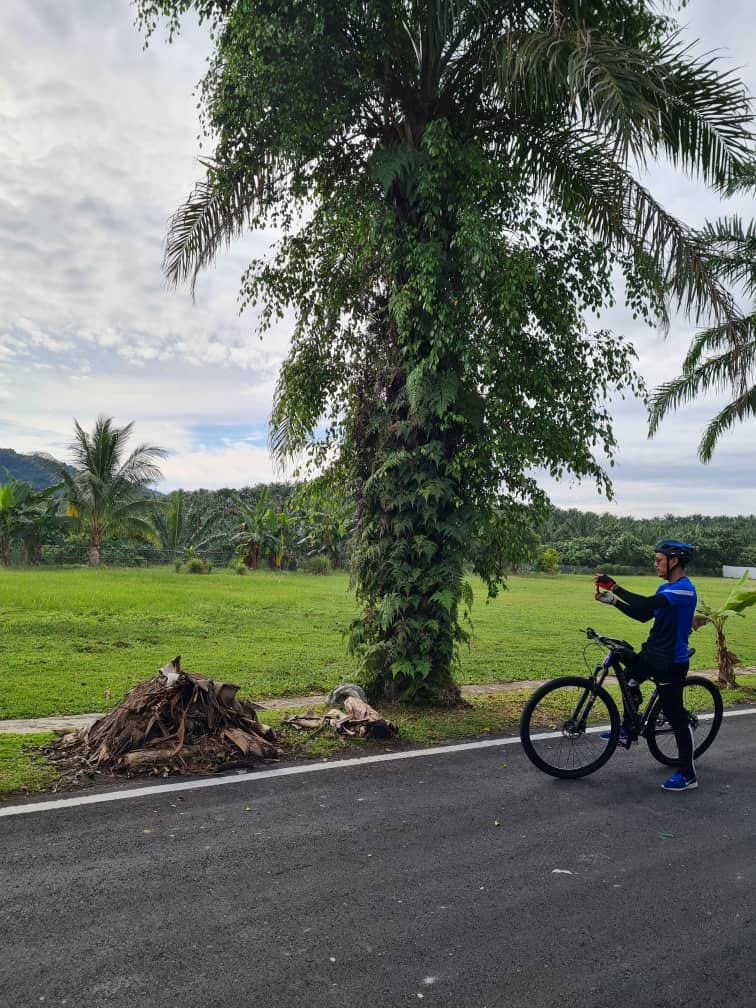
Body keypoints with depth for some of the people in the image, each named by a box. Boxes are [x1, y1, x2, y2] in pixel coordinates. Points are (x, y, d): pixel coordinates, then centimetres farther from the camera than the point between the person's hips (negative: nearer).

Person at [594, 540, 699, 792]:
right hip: (652, 653, 9)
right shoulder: (665, 588, 10)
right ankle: (630, 727, 41)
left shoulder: (684, 589, -22)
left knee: (676, 716, 0)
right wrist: (613, 601, 2)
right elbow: (644, 616, 11)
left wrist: (613, 586, -30)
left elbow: (646, 604, -35)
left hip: (671, 662, -9)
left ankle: (688, 775, 12)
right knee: (629, 679, 23)